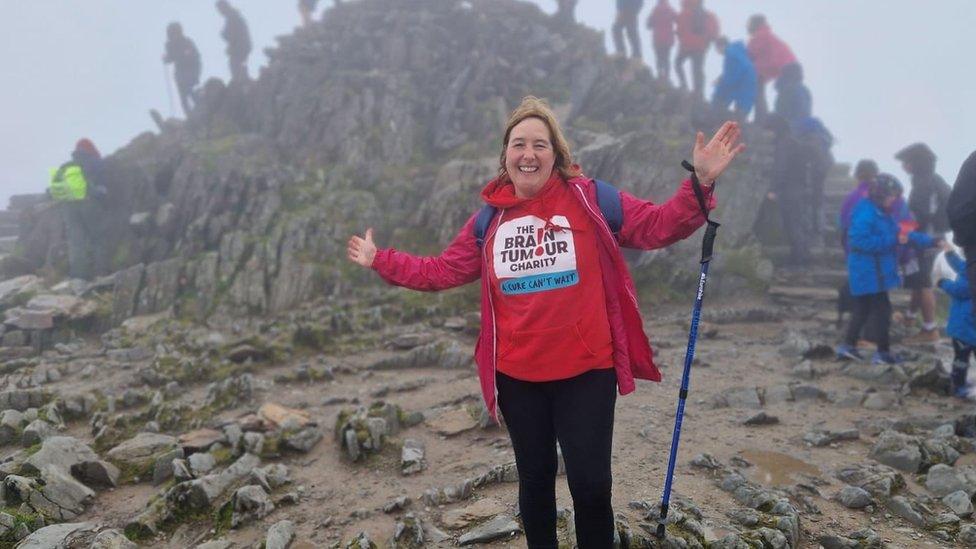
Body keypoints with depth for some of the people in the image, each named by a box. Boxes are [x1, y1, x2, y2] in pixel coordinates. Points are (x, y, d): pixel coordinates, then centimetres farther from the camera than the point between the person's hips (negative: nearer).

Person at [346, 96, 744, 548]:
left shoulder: (590, 198, -5)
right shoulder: (489, 218, 3)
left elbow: (658, 225, -6)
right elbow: (442, 271, 10)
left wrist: (700, 182, -18)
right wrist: (379, 260, 11)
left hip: (586, 371, -3)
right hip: (517, 376, 3)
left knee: (590, 485, 5)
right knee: (534, 478, 21)